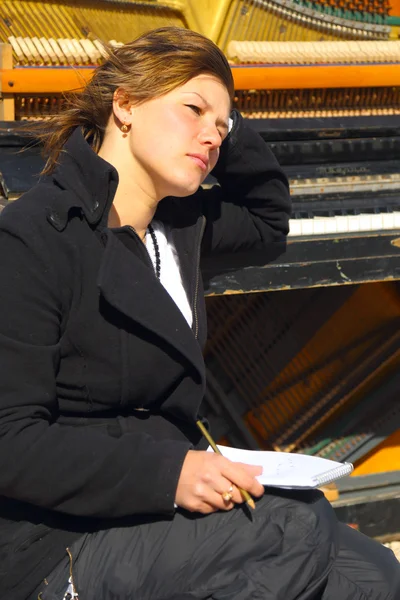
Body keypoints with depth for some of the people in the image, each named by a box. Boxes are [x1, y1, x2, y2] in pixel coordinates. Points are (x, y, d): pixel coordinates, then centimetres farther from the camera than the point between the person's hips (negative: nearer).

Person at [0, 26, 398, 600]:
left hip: (161, 503, 8)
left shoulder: (177, 222, 11)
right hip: (58, 546, -7)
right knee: (294, 523, -26)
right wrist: (165, 473, -27)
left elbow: (268, 215, 33)